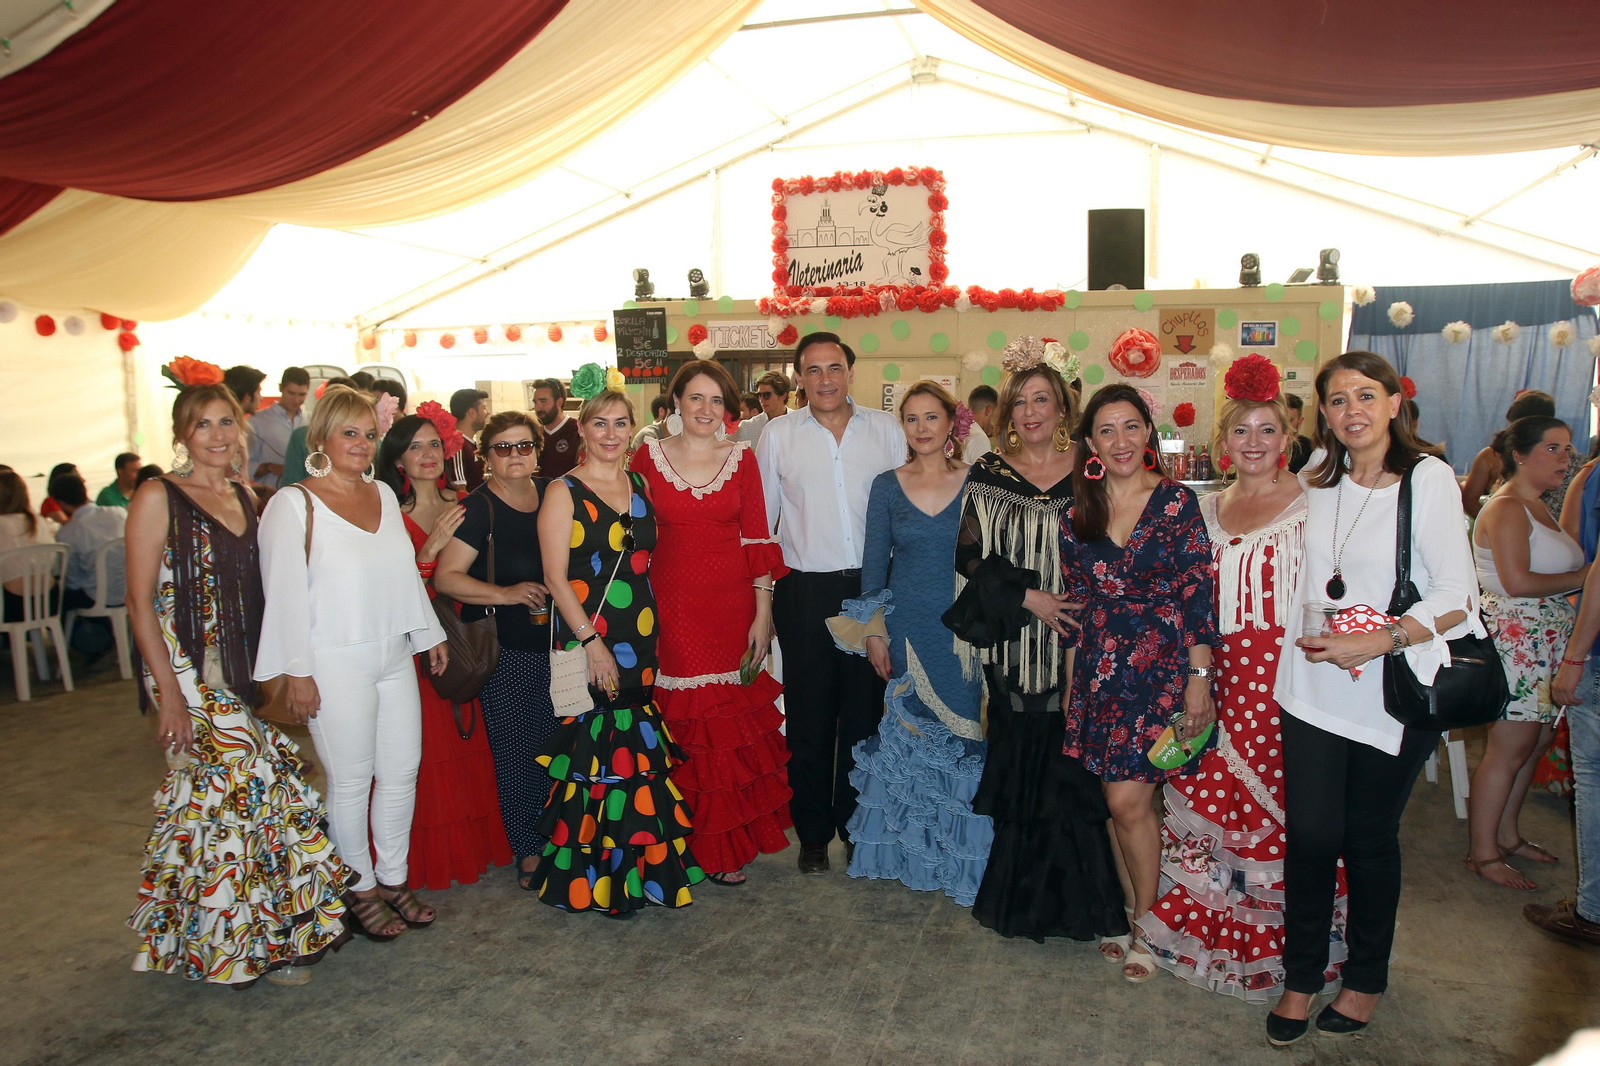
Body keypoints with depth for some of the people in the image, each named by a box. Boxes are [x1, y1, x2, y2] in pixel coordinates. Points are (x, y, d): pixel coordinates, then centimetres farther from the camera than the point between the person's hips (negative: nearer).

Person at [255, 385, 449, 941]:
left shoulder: (384, 495, 11)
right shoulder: (294, 504, -7)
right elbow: (285, 591, -10)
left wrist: (431, 634, 20)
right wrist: (296, 671, -13)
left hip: (394, 655, 6)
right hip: (337, 662, -6)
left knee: (402, 770, 10)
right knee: (350, 781, 4)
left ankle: (393, 878, 26)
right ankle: (358, 889, 21)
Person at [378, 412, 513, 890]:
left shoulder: (463, 505, 7)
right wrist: (431, 548, -24)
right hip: (414, 644, -4)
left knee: (469, 747, 12)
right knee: (426, 752, 2)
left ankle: (477, 843, 29)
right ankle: (428, 859, 19)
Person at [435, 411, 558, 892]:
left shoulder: (551, 495, 6)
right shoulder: (478, 508, -8)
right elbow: (445, 577, -13)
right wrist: (506, 594, -22)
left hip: (553, 641, 4)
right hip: (503, 651, -4)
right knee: (515, 749, 2)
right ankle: (528, 850, 17)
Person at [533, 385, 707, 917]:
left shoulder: (639, 486, 12)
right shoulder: (564, 492, -4)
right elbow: (556, 577, -9)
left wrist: (654, 636, 9)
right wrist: (591, 641, -15)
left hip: (642, 644, 5)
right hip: (589, 643, -5)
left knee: (640, 751, 9)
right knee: (598, 756, 0)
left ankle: (644, 867, 24)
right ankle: (591, 878, 15)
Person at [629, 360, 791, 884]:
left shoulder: (742, 457, 4)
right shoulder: (649, 456, 2)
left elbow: (757, 538, 2)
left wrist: (762, 614, -2)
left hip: (731, 603, 1)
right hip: (669, 604, -1)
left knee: (732, 723, 6)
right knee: (681, 725, 3)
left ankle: (728, 845, 23)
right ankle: (684, 841, 20)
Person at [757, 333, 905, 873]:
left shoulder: (886, 429, 5)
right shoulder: (777, 435, 3)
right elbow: (761, 519, 8)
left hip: (872, 586, 1)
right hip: (805, 591, -1)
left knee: (865, 710, 9)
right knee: (809, 716, 7)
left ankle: (856, 826, 25)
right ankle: (813, 833, 22)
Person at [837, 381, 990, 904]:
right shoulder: (887, 486, 4)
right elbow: (874, 563, 5)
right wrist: (874, 631, 1)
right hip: (906, 628, 1)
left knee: (963, 732, 1)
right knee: (906, 731, 8)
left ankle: (961, 853, 18)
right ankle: (911, 850, 24)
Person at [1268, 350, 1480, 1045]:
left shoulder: (1428, 478, -9)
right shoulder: (1317, 476, 5)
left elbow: (1457, 599, -11)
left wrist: (1374, 643, -21)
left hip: (1392, 694, -3)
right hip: (1312, 687, 3)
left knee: (1370, 838, 11)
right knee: (1311, 835, 3)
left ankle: (1365, 979, 32)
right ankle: (1301, 978, 22)